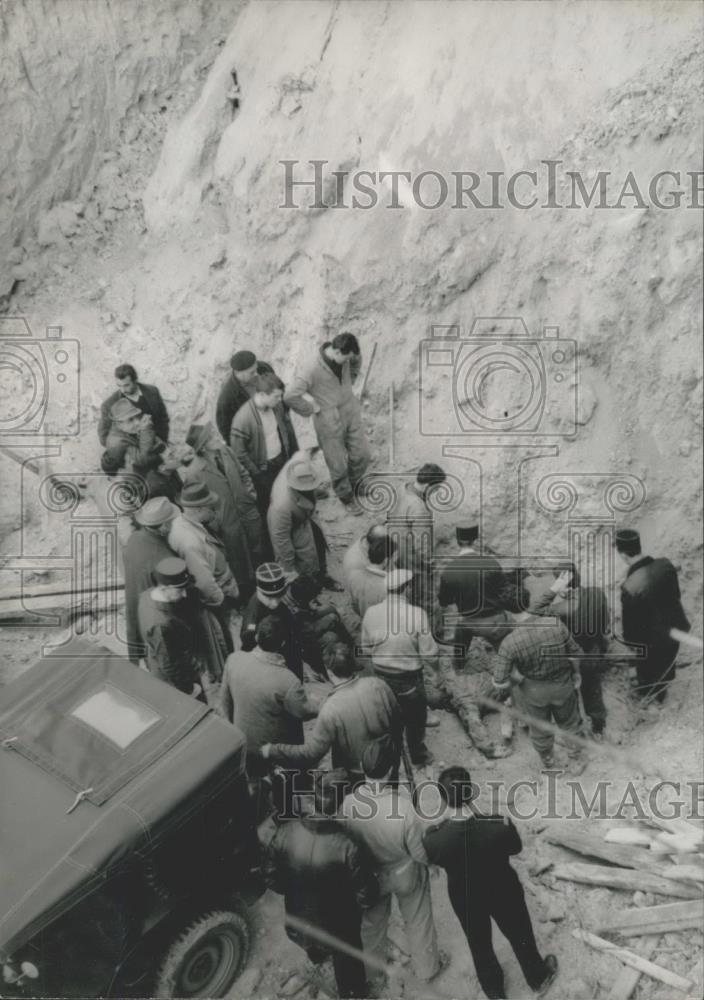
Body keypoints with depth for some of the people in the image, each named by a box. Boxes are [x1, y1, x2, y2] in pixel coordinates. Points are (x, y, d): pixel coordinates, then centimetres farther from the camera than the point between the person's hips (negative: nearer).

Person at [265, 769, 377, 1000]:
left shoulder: (285, 833, -26)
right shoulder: (348, 848, -37)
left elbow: (273, 879, -10)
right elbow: (366, 898, -24)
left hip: (298, 923, 5)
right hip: (338, 929, -5)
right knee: (349, 970, 28)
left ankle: (315, 954, 70)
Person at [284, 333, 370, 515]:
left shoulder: (346, 355, -11)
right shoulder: (313, 371, -30)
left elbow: (357, 360, 15)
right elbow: (290, 397, -34)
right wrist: (313, 409, -20)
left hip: (351, 413, 6)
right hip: (329, 422, -5)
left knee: (362, 456, 13)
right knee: (338, 465, 10)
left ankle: (352, 484, 43)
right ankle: (346, 497, 37)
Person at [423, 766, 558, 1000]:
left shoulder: (433, 839, -36)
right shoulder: (499, 826, -37)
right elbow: (515, 848, -13)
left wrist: (443, 824, -2)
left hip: (464, 899, 1)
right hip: (503, 893, 0)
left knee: (479, 944, 30)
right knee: (520, 937, 30)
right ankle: (539, 978, 58)